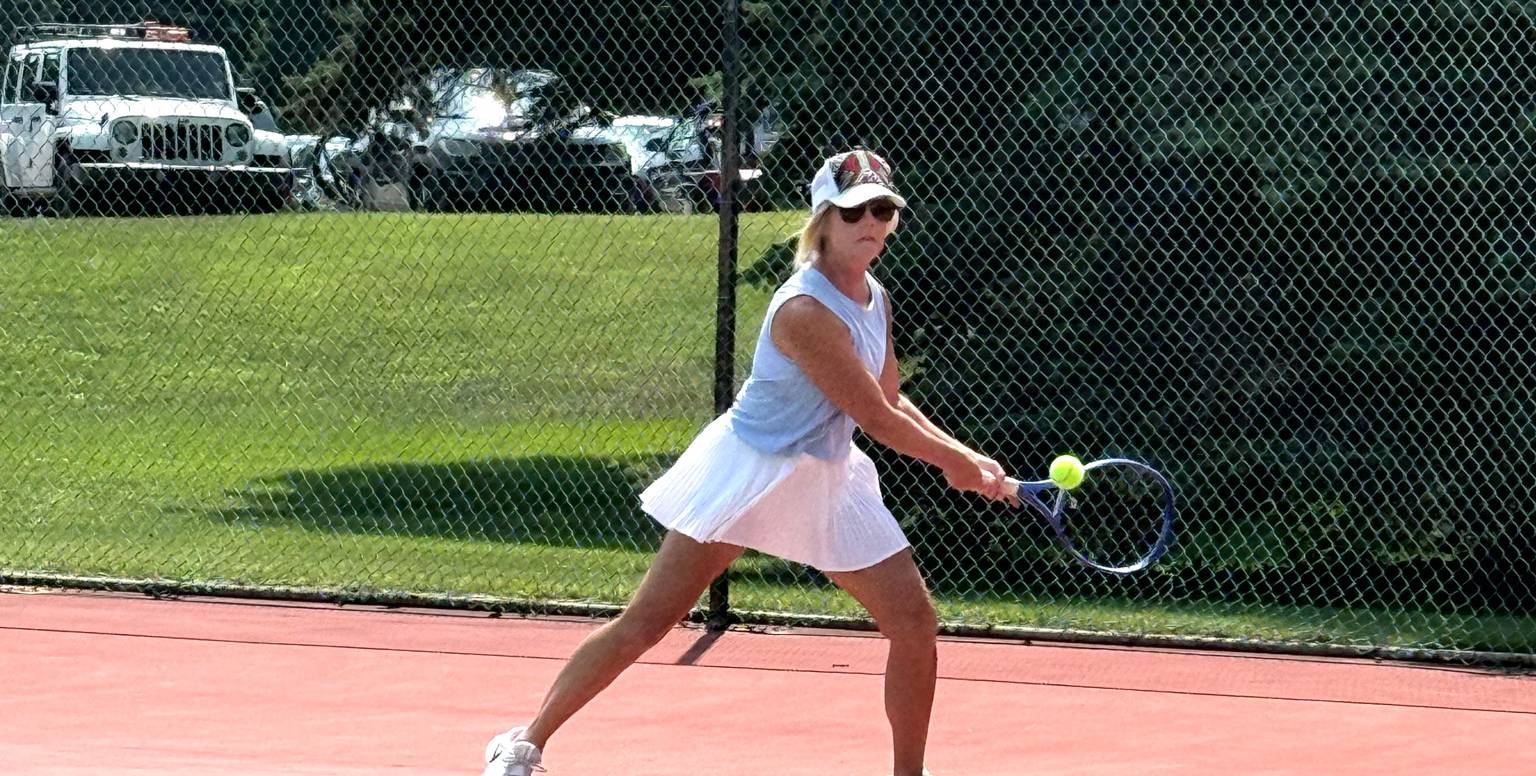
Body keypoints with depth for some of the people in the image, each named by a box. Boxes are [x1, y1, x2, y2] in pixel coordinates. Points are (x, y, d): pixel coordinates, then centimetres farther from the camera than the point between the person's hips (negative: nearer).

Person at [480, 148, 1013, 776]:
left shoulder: (875, 299, 3)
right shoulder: (804, 310, -25)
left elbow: (892, 405, 15)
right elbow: (876, 419, -21)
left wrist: (969, 459, 4)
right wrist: (955, 462, -9)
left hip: (828, 478, 8)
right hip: (748, 468, -8)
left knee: (916, 622, -2)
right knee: (648, 620, -4)